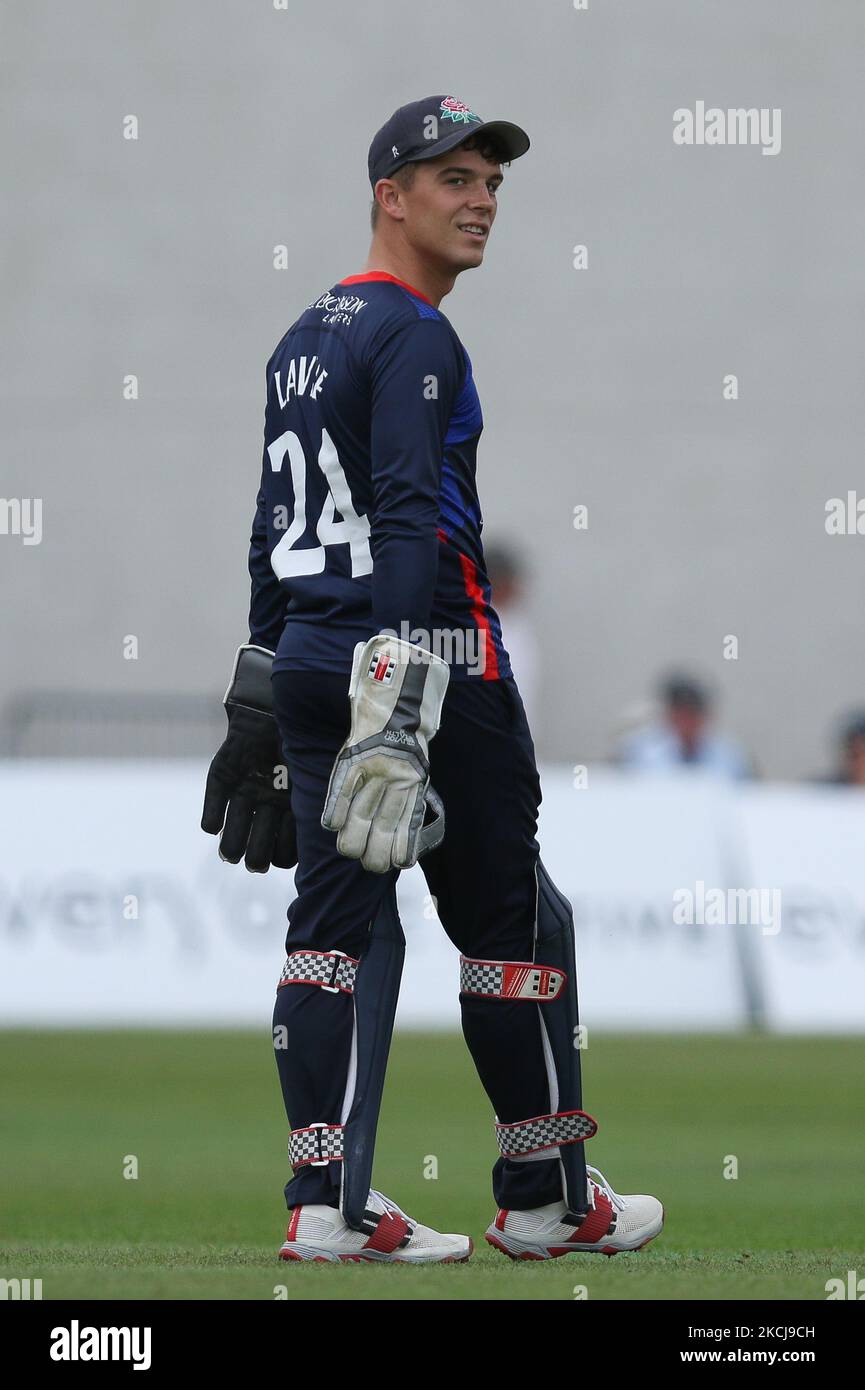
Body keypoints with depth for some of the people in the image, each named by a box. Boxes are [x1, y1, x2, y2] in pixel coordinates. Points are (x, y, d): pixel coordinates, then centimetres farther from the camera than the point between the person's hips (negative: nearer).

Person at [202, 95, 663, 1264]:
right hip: (428, 657, -8)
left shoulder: (304, 339, 16)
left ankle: (327, 1204, -3)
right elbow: (410, 520, -22)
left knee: (338, 919, 4)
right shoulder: (415, 338, -12)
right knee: (512, 917, 3)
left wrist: (266, 691, 22)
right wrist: (398, 705, -29)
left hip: (307, 661, 8)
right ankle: (545, 1199, 10)